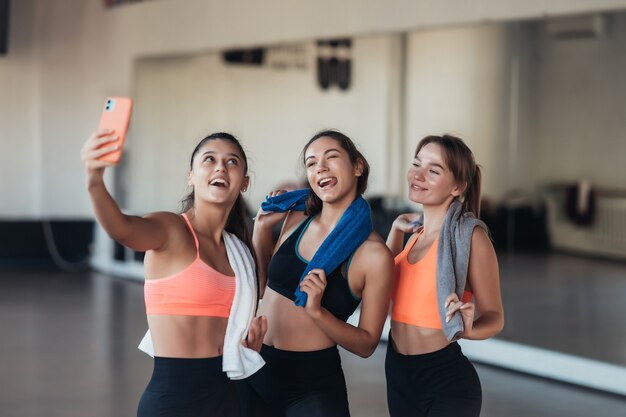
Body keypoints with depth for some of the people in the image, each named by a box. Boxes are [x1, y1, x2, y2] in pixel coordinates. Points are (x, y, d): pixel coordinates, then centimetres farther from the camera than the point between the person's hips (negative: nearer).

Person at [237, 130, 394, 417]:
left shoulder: (374, 254, -14)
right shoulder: (296, 220, 1)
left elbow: (367, 345, -9)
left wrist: (316, 311, -22)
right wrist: (262, 227, 3)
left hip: (312, 382, -5)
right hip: (253, 365, 5)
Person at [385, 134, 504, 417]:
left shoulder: (470, 236, -14)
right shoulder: (416, 232, 6)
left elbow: (494, 317, -10)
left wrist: (467, 329, -31)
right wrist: (395, 231, 12)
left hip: (446, 382, -7)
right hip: (397, 374, 7)